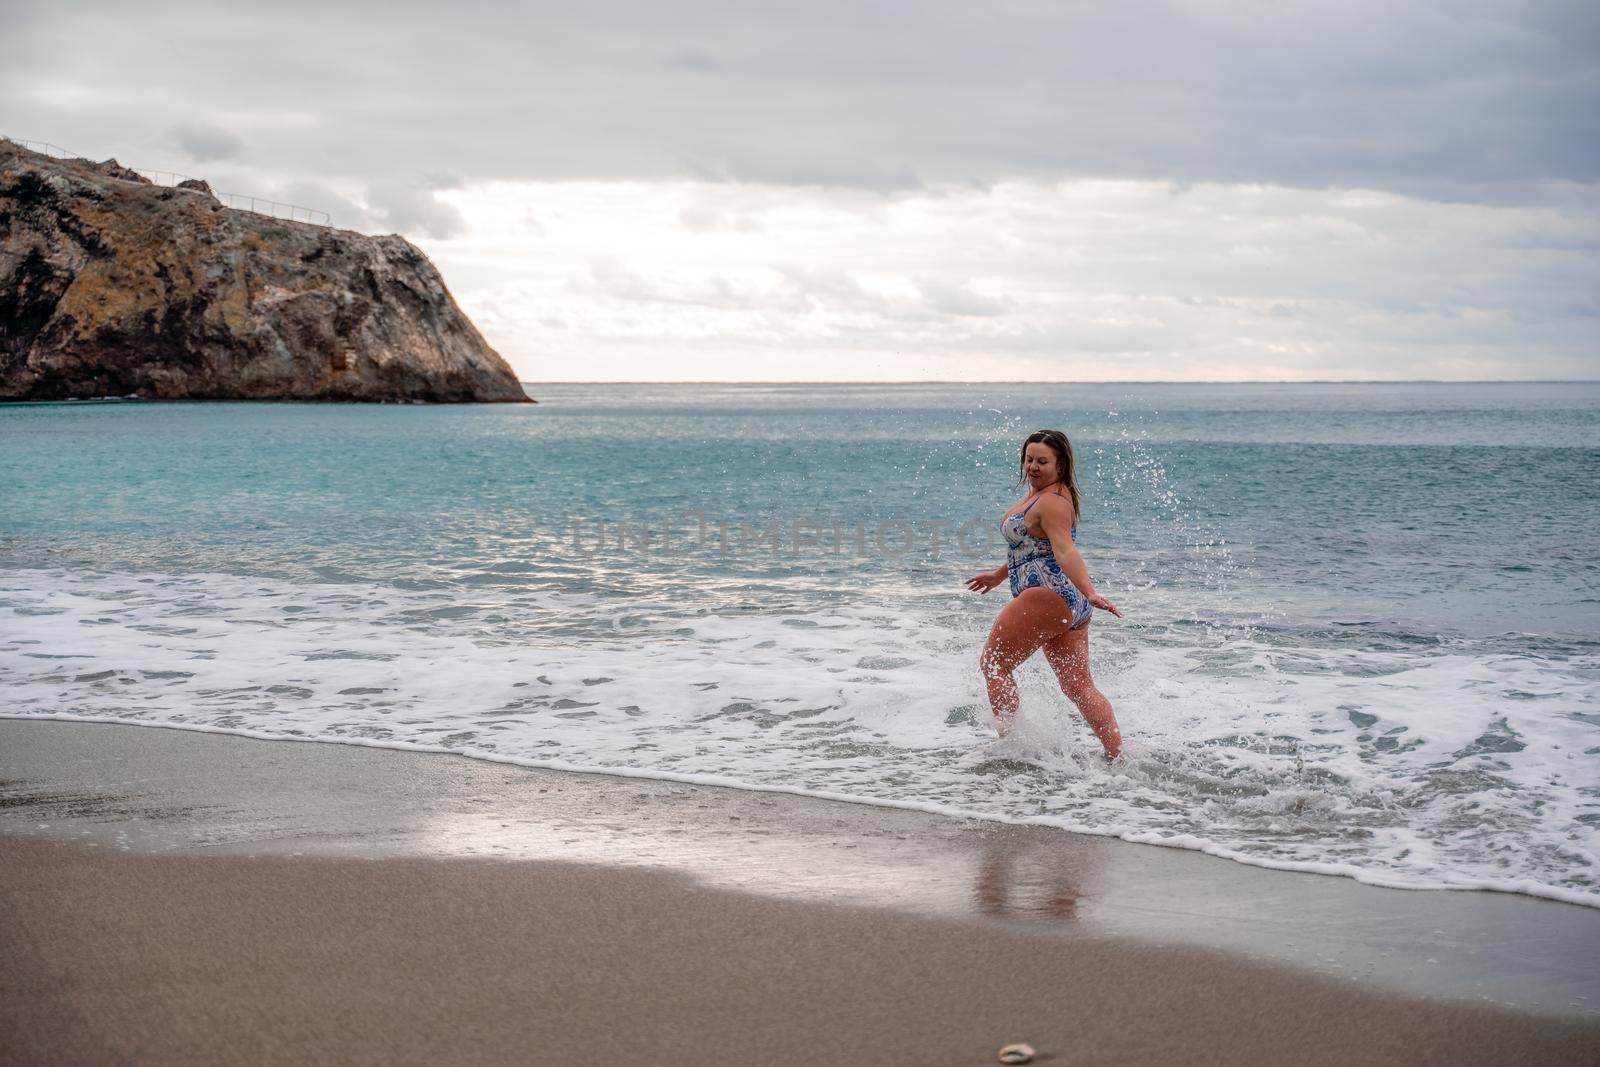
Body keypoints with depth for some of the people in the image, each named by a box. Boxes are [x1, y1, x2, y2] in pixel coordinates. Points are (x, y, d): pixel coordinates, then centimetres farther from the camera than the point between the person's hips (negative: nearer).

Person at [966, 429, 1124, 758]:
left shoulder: (1051, 502, -14)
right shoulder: (1041, 493, 18)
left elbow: (1065, 551, -28)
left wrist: (1089, 592, -40)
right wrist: (999, 575, 41)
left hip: (1048, 596, -10)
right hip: (1072, 605, 10)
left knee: (994, 663, 4)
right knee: (1079, 686, 7)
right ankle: (1118, 757, 1)